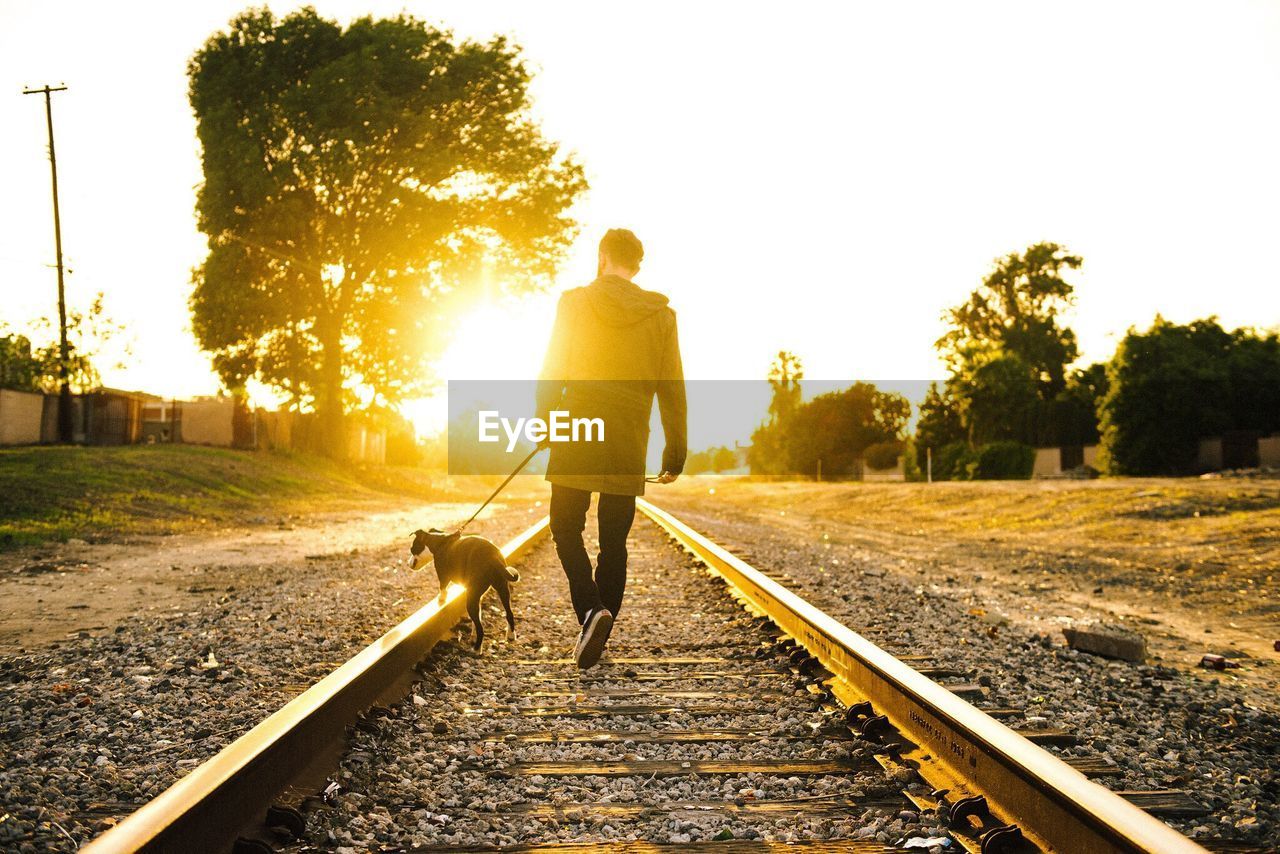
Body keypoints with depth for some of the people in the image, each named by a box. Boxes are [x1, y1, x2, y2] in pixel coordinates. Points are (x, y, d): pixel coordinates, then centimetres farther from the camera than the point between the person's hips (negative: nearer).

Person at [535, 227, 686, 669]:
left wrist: (543, 423, 12)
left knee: (566, 529, 9)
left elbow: (552, 372, -1)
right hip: (628, 450, 2)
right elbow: (672, 390, 4)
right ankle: (600, 629, 13)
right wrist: (675, 453, 9)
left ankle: (590, 608, -14)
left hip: (576, 439, -2)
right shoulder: (661, 315, 4)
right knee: (614, 543, 11)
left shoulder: (575, 303, -2)